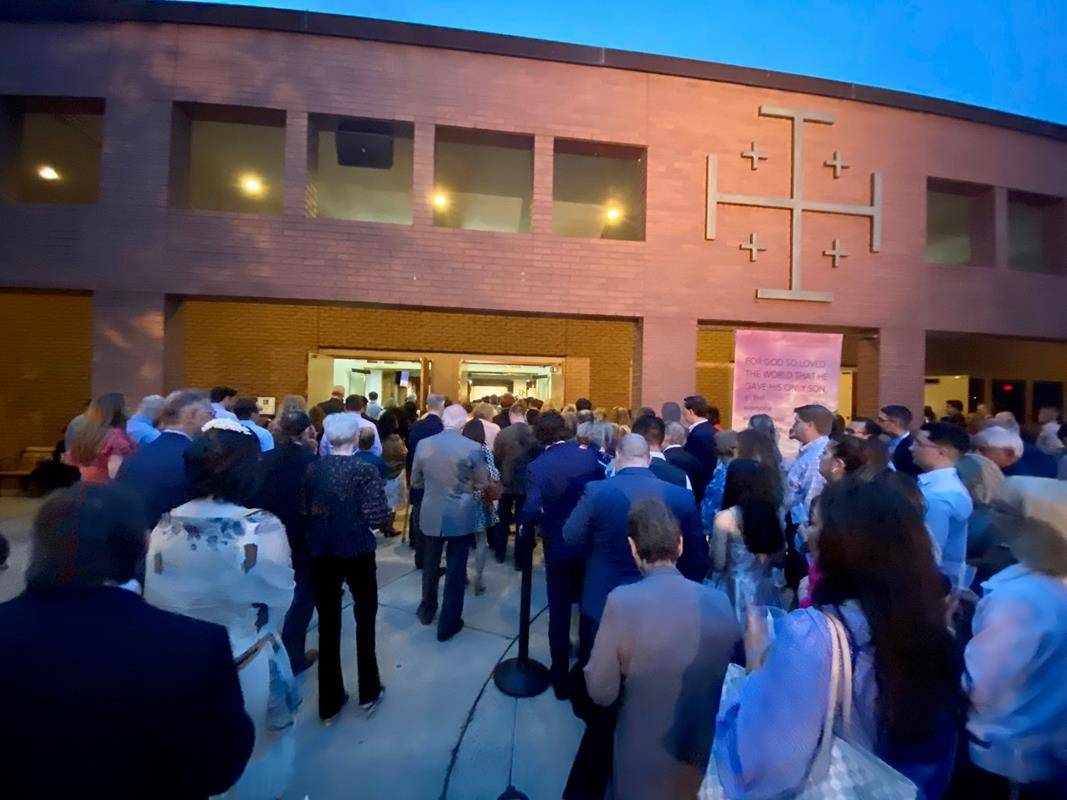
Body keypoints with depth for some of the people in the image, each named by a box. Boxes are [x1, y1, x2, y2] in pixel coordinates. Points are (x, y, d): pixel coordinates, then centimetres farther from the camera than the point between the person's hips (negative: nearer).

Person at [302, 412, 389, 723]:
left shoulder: (313, 468, -4)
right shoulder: (365, 470, -17)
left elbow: (305, 510, 3)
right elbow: (377, 518, -20)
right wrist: (385, 496, -2)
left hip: (321, 554, 3)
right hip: (358, 554, -3)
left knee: (328, 625, 15)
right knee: (365, 620, 18)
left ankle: (329, 702, 28)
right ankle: (368, 693, 33)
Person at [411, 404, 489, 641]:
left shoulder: (424, 444, -6)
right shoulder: (473, 448, -15)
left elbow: (415, 482, 3)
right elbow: (482, 484, -5)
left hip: (431, 515, 3)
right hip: (461, 517, -3)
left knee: (430, 565, 23)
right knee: (456, 570, 10)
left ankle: (427, 610, 42)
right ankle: (448, 624, 21)